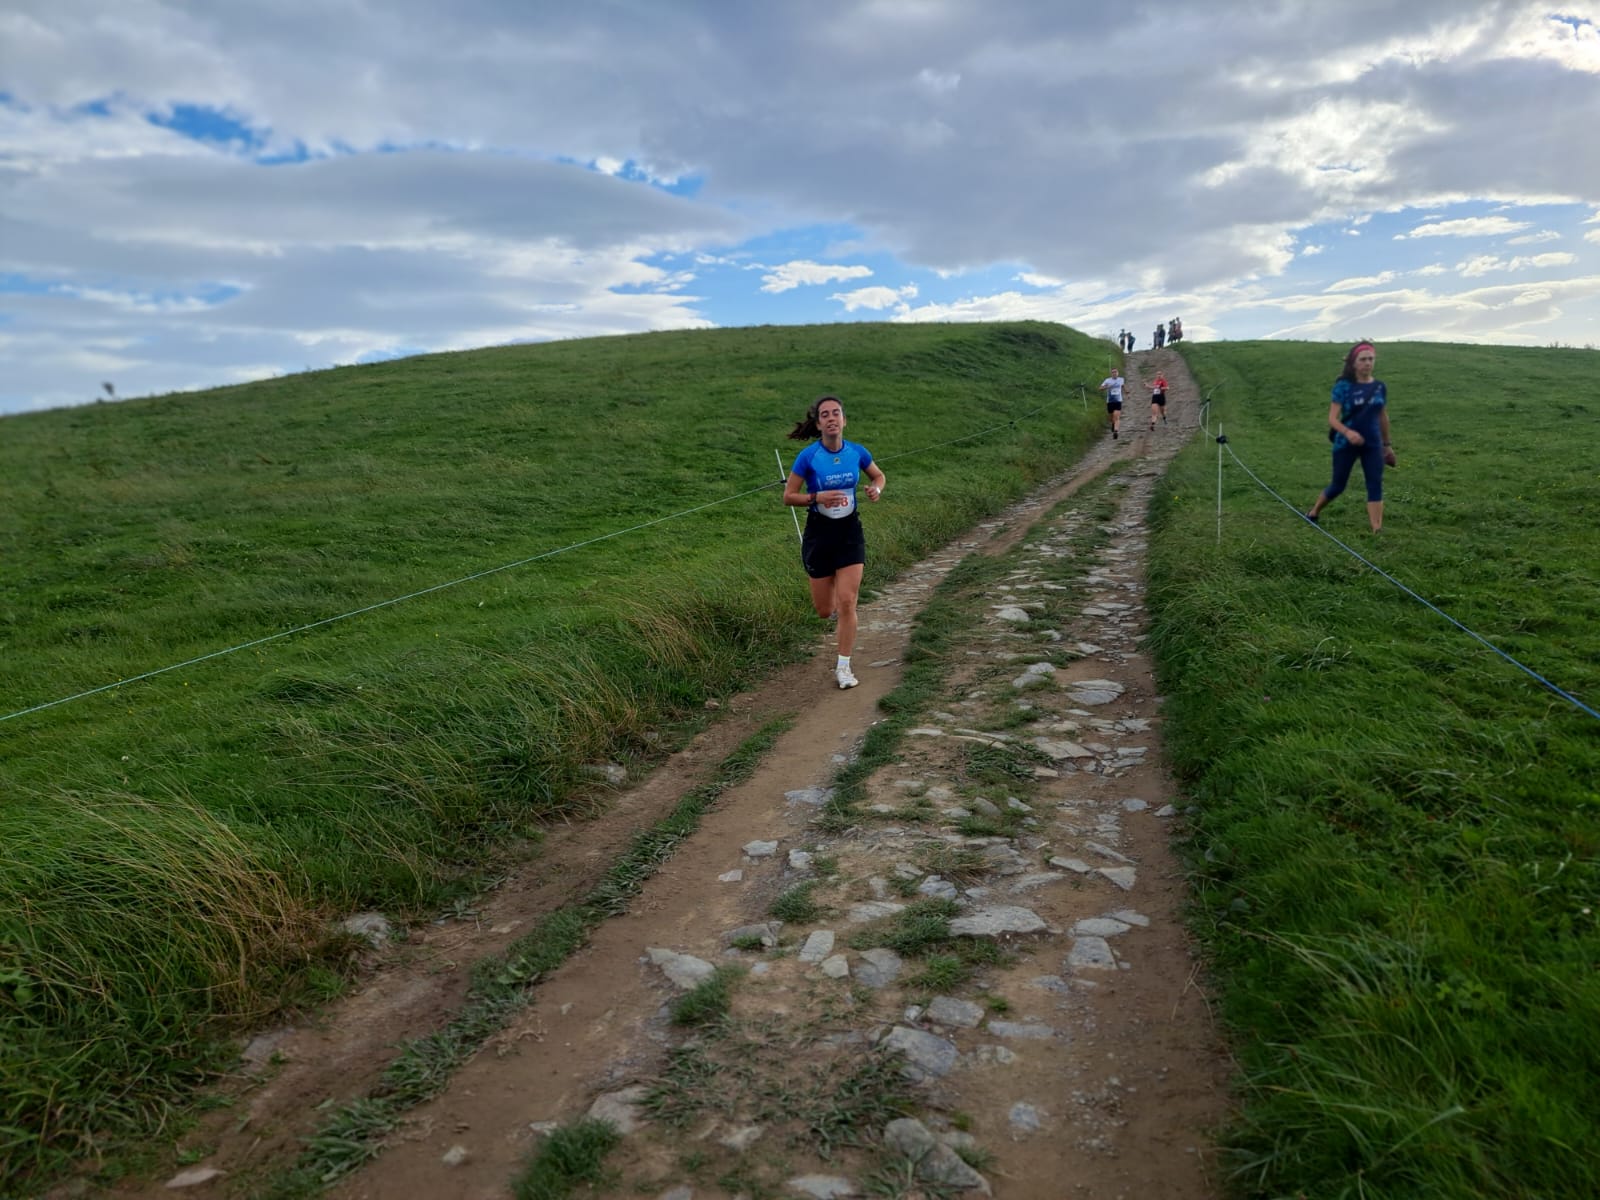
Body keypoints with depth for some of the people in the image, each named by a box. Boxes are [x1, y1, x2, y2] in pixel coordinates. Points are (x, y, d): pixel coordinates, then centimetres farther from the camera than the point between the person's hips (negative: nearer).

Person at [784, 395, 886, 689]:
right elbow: (788, 496, -8)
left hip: (850, 531, 1)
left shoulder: (857, 452, -5)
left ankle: (843, 667, 6)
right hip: (819, 532, -1)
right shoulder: (808, 456, -13)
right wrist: (817, 497, -24)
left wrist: (876, 489, -8)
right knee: (824, 610, 6)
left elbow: (878, 475, 14)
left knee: (847, 602, -7)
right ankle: (835, 605, 46)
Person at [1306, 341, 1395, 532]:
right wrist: (1347, 432, -34)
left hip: (1373, 445, 3)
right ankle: (1313, 513, 33)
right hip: (1345, 444, -3)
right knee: (1338, 486, 8)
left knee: (1375, 486, -5)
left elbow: (1383, 417, 15)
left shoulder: (1380, 387, 3)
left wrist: (1386, 444, 20)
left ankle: (1377, 530, -7)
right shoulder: (1344, 386, -10)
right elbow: (1332, 418, -15)